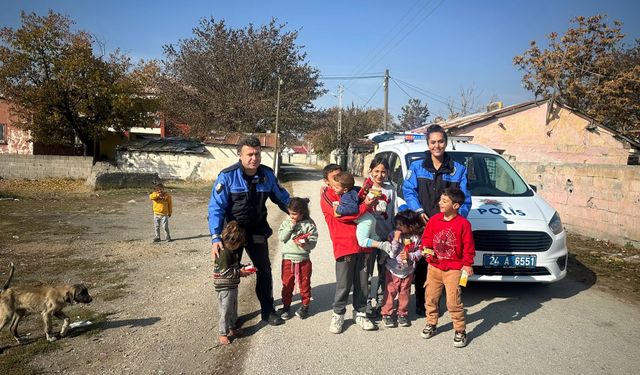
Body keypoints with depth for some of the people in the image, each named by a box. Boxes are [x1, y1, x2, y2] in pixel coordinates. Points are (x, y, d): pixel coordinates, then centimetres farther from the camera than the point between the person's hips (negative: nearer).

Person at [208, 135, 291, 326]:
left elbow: (281, 197, 6)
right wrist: (215, 238, -27)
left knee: (264, 269, 6)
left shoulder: (267, 174, -10)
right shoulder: (228, 176, -22)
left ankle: (268, 310, 21)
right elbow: (216, 207, -21)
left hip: (257, 229, 3)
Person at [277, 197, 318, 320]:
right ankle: (286, 306, 25)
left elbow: (313, 242, -7)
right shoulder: (286, 223, 3)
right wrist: (291, 226, -14)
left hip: (303, 260, -1)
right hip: (288, 259, 2)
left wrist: (305, 244, -27)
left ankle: (305, 306, 27)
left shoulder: (309, 224, -4)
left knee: (304, 284, 11)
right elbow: (282, 237, -8)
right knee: (287, 284, 10)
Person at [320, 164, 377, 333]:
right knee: (344, 285, 1)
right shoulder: (327, 196, 0)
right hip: (344, 246, -5)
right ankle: (338, 315, 19)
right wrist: (364, 206, -11)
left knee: (362, 283, 10)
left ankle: (360, 313, 26)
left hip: (362, 244, 5)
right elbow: (340, 214, -14)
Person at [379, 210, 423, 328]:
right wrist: (396, 239, -28)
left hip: (407, 271, 1)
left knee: (404, 293, 13)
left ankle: (402, 314, 28)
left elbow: (419, 252, -5)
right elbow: (391, 253, -18)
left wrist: (410, 256, -23)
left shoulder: (416, 238, -10)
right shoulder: (392, 235, -14)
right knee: (390, 292, 3)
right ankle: (386, 314, 15)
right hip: (393, 270, -1)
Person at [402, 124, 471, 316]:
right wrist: (418, 211, -11)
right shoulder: (416, 167, 7)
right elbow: (408, 191, 3)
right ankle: (421, 304, 17)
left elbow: (465, 199, 5)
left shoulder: (458, 169, 8)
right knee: (421, 265, 4)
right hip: (422, 224, 0)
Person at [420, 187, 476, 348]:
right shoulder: (434, 219, 0)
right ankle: (431, 324, 31)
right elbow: (426, 237, 10)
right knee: (431, 297, 13)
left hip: (454, 270, -4)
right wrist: (427, 249, -7)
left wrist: (467, 264, -9)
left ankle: (460, 331, 12)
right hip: (434, 267, 5)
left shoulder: (463, 223, -11)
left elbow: (468, 246, -6)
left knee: (454, 302, -4)